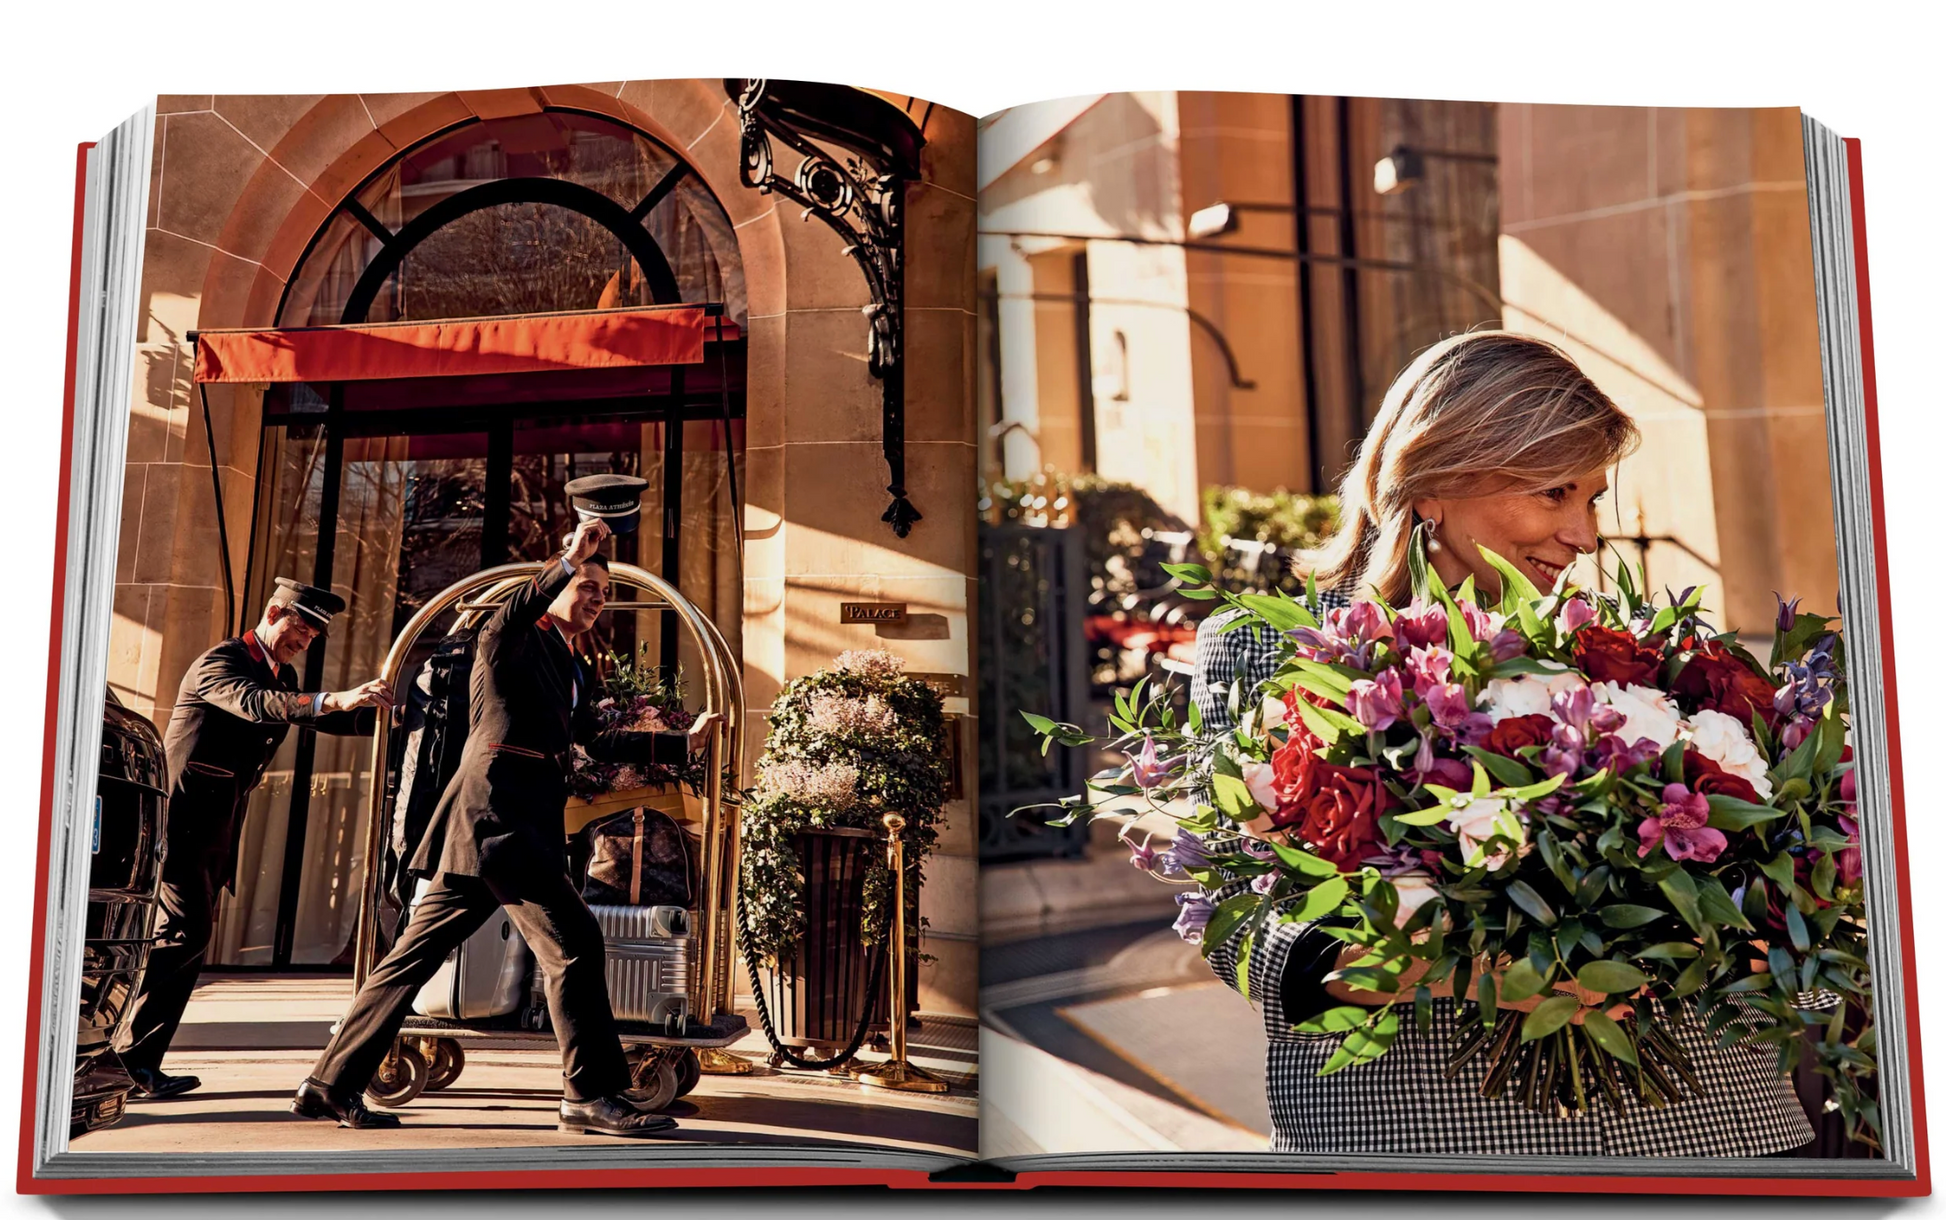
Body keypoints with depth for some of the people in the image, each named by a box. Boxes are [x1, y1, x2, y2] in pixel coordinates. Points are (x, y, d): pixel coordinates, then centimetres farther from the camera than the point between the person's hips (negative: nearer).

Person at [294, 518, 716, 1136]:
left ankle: (331, 1084, 13)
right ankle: (589, 1092, -8)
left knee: (417, 950, 9)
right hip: (495, 809, -9)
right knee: (573, 939, -12)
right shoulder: (513, 642, 0)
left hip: (525, 821, 9)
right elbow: (510, 614, -24)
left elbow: (597, 741, 33)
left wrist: (684, 741, 35)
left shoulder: (571, 669, 26)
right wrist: (569, 561, -34)